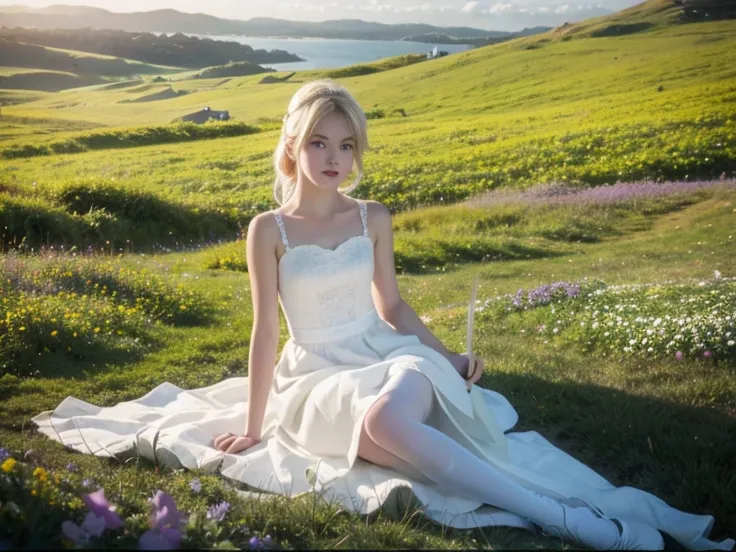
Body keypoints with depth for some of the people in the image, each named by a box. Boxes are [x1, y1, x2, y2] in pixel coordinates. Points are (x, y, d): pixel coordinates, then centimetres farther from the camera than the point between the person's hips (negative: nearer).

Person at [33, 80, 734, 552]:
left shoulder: (373, 218, 5)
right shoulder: (269, 229, -3)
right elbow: (265, 330, -2)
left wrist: (448, 357, 4)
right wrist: (252, 427, 0)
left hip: (385, 355, 1)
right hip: (315, 376, -1)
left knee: (392, 410, -39)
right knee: (378, 425, -39)